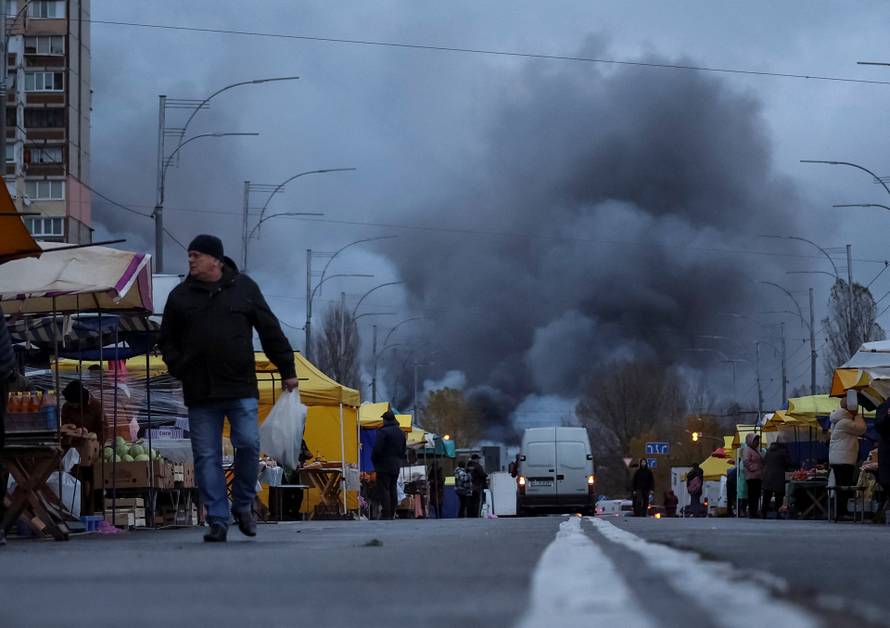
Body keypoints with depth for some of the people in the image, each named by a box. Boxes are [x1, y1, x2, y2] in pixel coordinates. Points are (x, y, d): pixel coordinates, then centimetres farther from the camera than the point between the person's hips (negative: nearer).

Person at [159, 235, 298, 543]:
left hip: (241, 389, -1)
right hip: (200, 393, 2)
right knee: (206, 457, -1)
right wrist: (179, 368, 1)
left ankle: (243, 504, 11)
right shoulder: (180, 296, 10)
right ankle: (218, 520, 3)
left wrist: (287, 370, 7)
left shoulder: (244, 288, 7)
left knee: (248, 445, -11)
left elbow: (271, 332, 9)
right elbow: (167, 341, 17)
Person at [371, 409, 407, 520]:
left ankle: (386, 513, -13)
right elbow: (404, 449, 18)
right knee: (393, 488, 12)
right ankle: (392, 513, 12)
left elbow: (377, 449, -16)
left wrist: (374, 460, -1)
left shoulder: (383, 432, -14)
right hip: (396, 465, 8)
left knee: (384, 489, -6)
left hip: (384, 465, -8)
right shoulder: (401, 432, 12)